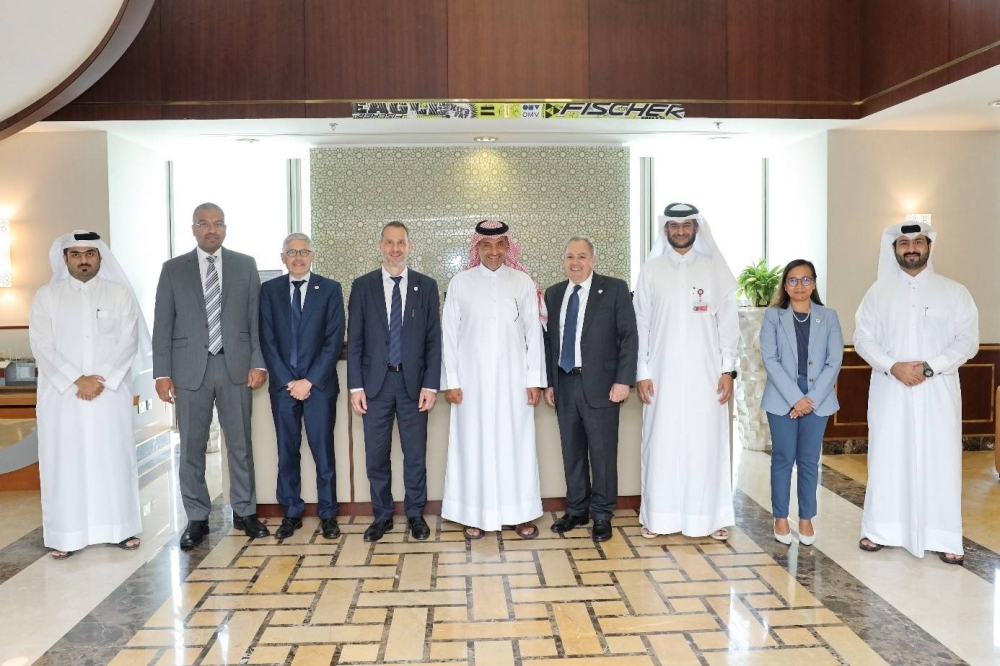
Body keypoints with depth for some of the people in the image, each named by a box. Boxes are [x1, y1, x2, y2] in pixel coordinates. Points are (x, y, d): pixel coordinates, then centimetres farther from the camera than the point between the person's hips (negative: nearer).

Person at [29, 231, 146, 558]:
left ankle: (122, 527, 15)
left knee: (114, 457, 4)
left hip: (111, 392, 0)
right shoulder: (46, 296, 5)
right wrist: (77, 380, -13)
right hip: (61, 394, 0)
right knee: (64, 461, 2)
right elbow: (41, 345, -4)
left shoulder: (120, 293, 5)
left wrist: (102, 379, -13)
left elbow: (127, 342, -2)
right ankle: (64, 534, 11)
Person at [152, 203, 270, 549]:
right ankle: (197, 518, 18)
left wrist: (258, 362, -3)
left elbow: (257, 317, 5)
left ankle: (244, 512, 20)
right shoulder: (173, 269, 5)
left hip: (235, 365, 0)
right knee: (192, 447, 6)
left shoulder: (245, 265, 6)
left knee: (240, 443, 7)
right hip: (190, 368, 0)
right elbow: (162, 325, 4)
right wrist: (162, 373, -2)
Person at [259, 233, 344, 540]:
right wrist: (288, 381, -7)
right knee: (287, 452, 7)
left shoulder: (330, 289, 2)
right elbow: (267, 340, 2)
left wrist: (310, 381, -10)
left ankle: (327, 514, 13)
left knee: (324, 452, 2)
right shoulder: (269, 290, 7)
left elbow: (334, 340, -4)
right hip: (283, 385, 2)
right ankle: (291, 513, 19)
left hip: (319, 384, -2)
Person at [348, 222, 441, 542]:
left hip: (413, 381, 0)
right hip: (375, 381, 0)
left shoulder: (426, 286, 4)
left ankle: (415, 514, 22)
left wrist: (431, 384, -4)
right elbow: (355, 339, 3)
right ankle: (382, 515, 22)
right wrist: (355, 386, -3)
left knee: (415, 453, 6)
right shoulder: (363, 285, 4)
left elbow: (434, 339, 2)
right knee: (376, 454, 7)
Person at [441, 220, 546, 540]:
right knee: (474, 444, 3)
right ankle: (475, 515, 14)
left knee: (516, 443, 5)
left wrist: (534, 380, -2)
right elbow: (449, 334, 2)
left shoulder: (523, 282, 3)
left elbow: (534, 332, 3)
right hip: (473, 380, 0)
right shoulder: (460, 283, 2)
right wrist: (450, 381, -3)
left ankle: (521, 514, 15)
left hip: (513, 379, 0)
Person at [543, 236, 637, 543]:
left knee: (603, 451, 1)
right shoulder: (553, 294, 12)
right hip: (565, 383, 4)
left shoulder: (615, 289, -1)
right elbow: (549, 340, 14)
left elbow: (629, 336, -4)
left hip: (600, 384, -4)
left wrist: (623, 380, -11)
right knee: (572, 451, 11)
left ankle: (602, 515, 14)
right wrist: (548, 382, 10)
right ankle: (576, 510, 24)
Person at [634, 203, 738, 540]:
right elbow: (641, 324, 4)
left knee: (706, 442, 3)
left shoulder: (714, 268, 5)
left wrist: (728, 369, -2)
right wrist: (641, 372, -1)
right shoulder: (651, 270, 5)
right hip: (663, 373, 0)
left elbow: (728, 322, 4)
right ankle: (659, 516, 13)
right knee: (662, 443, 3)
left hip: (705, 374, 0)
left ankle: (709, 515, 14)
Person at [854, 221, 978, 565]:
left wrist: (929, 368, -16)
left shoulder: (954, 292, 3)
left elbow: (968, 340, -2)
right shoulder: (878, 293, 7)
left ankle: (944, 537, 8)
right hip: (889, 391, 1)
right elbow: (862, 337, 2)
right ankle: (880, 529, 16)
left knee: (940, 460, 0)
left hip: (938, 392, -1)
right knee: (886, 458, 6)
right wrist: (893, 366, -14)